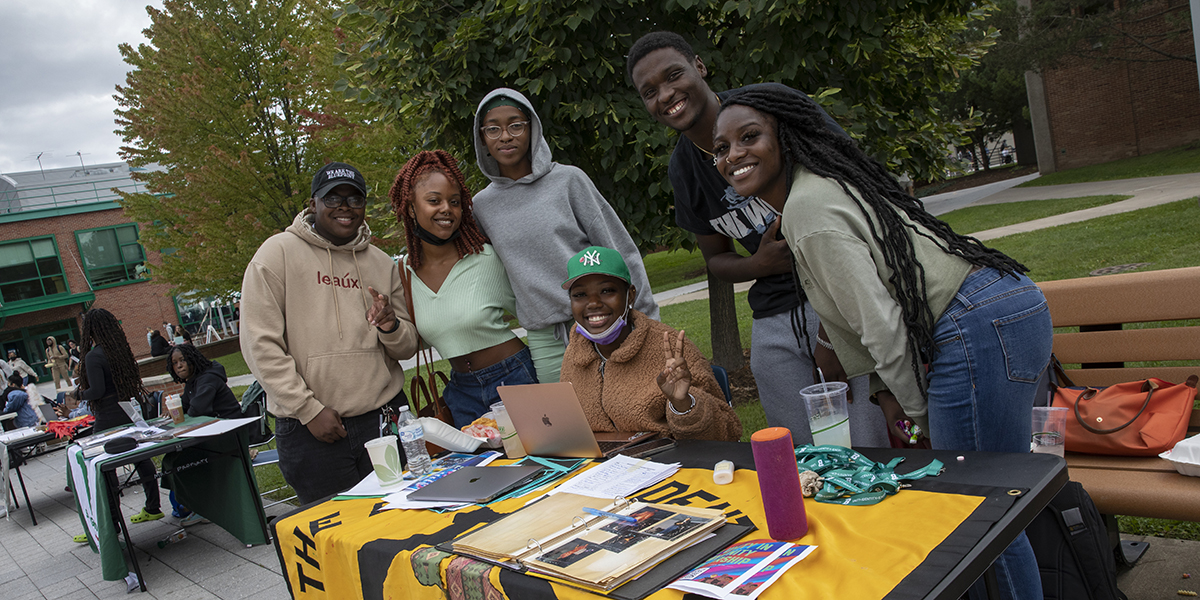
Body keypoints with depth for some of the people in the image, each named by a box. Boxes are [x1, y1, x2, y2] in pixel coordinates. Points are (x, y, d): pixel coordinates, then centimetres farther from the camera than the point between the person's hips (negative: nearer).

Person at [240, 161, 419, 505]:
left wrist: (391, 326, -11)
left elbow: (407, 348, 13)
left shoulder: (381, 264, 10)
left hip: (384, 419, 4)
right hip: (311, 431, -4)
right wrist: (309, 409, -13)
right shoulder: (278, 253, -3)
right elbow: (260, 344, -8)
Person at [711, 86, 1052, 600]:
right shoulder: (819, 186, 16)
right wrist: (884, 389, 16)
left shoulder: (808, 209, -16)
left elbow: (881, 323, -17)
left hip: (979, 333, -10)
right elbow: (852, 304, 19)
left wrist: (919, 410, -3)